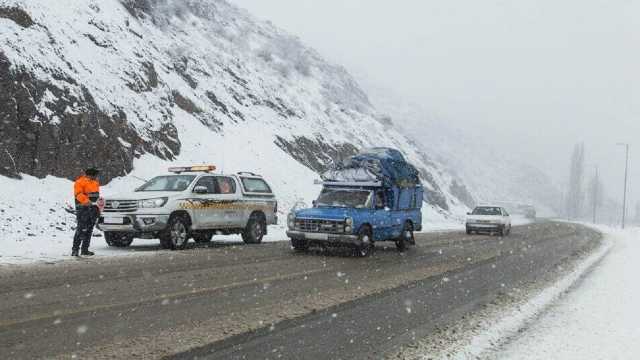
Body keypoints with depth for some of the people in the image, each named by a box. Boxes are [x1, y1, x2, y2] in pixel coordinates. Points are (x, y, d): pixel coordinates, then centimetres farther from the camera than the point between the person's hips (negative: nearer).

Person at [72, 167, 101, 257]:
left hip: (93, 209, 8)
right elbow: (78, 194, -20)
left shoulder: (95, 182, 21)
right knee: (81, 230, -13)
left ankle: (85, 250, 15)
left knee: (89, 231, 9)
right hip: (83, 209, -8)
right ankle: (75, 250, -10)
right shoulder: (80, 182, -6)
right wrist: (86, 201, -32)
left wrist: (98, 208, 22)